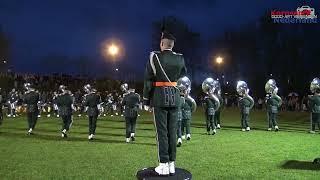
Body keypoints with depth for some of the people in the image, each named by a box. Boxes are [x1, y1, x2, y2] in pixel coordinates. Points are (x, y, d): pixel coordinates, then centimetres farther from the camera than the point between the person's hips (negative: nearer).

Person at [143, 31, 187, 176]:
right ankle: (171, 164, 14)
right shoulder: (180, 58, 4)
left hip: (160, 97, -3)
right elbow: (183, 74, 25)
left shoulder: (154, 57, -6)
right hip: (175, 98, 4)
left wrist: (146, 101, 2)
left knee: (162, 131, 0)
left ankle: (163, 165, 4)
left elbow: (148, 81, -5)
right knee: (172, 131, 8)